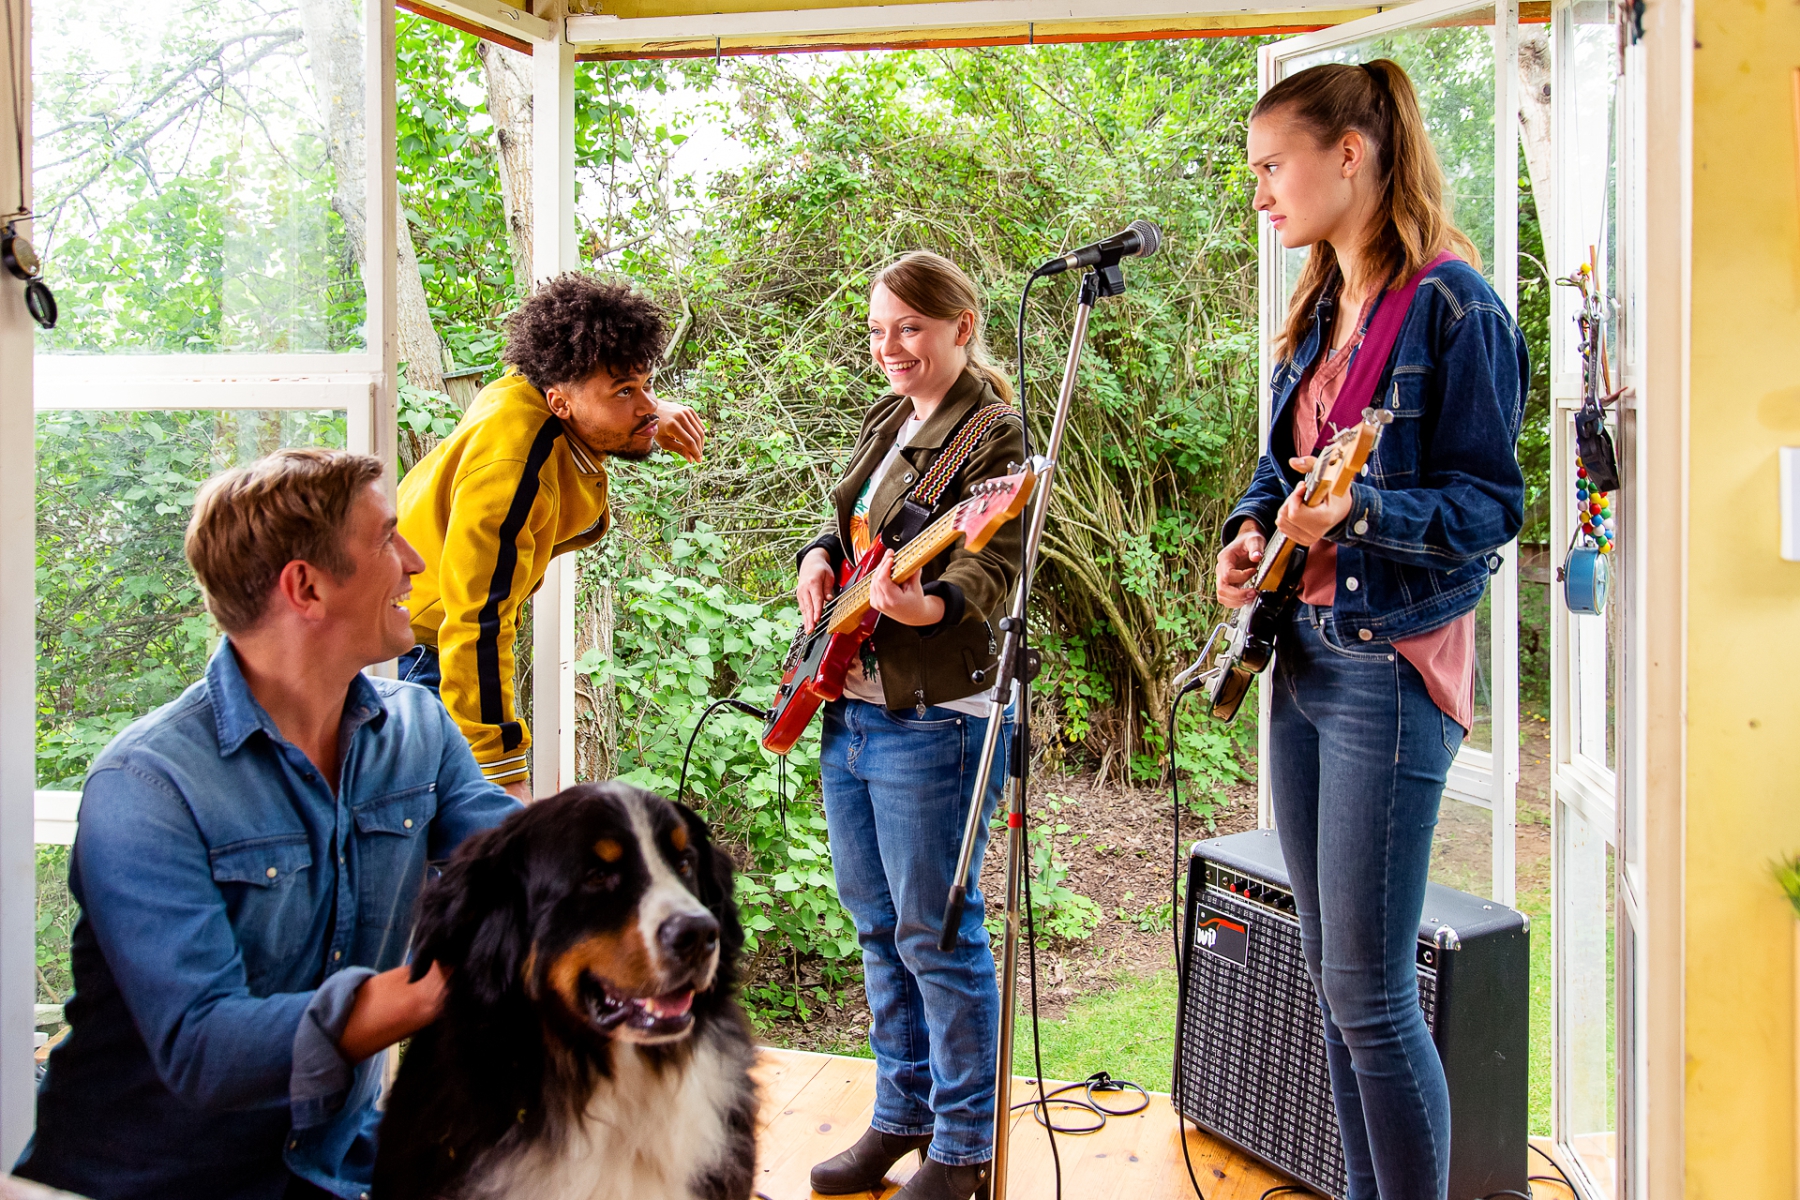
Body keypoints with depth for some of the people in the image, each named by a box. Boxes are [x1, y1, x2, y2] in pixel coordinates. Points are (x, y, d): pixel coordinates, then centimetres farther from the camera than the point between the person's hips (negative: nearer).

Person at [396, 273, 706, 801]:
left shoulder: (540, 385, -11)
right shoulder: (509, 470, -37)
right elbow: (477, 623, -38)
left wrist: (651, 416, -2)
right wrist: (502, 774, -37)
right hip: (417, 646, -9)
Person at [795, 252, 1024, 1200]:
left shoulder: (994, 433, -10)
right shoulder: (885, 422, 15)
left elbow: (991, 569, -21)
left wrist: (925, 605, -41)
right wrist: (818, 558, 5)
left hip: (931, 719, -9)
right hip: (847, 707, 9)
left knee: (935, 933, -2)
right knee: (877, 923, 16)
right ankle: (902, 1113, 30)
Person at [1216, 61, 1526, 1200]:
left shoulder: (1454, 305, -11)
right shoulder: (1320, 312, 14)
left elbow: (1491, 503, -14)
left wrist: (1357, 514, -29)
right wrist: (1252, 529, 2)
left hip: (1390, 666, -9)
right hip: (1302, 655, 9)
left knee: (1370, 995, -5)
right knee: (1334, 978, 15)